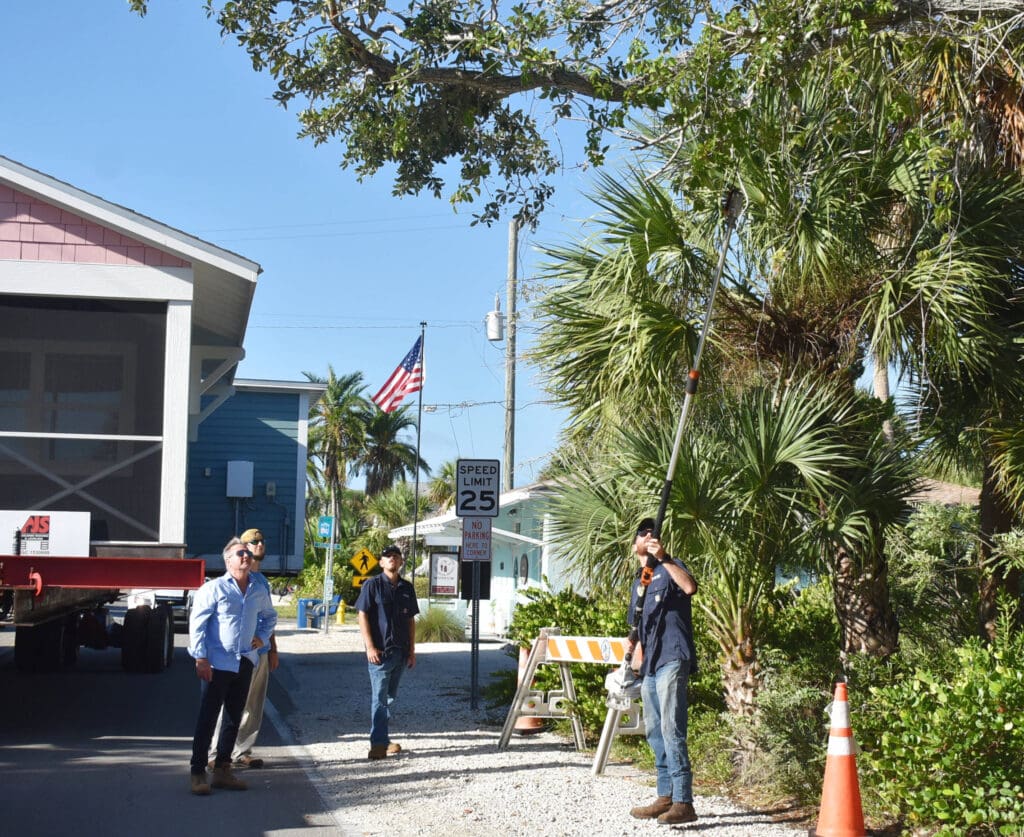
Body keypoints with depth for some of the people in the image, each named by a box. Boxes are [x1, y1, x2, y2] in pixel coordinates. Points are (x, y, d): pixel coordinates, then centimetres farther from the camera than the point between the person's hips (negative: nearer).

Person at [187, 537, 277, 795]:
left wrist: (263, 637, 11)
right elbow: (197, 623, -8)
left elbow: (270, 616, 29)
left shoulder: (259, 591, 10)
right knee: (207, 718, -4)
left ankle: (222, 769, 21)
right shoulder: (214, 588, -7)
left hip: (244, 663, 6)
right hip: (216, 664, -6)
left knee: (234, 718, 11)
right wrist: (200, 658, -13)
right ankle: (198, 773, 1)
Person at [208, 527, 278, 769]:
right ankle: (216, 754, -4)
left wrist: (273, 650, 22)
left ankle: (242, 752, 17)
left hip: (261, 652, 8)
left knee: (254, 706, 10)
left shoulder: (262, 580, 18)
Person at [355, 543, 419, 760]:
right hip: (380, 651, -6)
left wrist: (412, 650, 11)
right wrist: (370, 647, -15)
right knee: (380, 698, -7)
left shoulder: (406, 588, 11)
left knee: (390, 697, 14)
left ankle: (380, 738, 25)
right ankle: (379, 744, -7)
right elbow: (363, 616, -7)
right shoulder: (372, 585, -4)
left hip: (400, 652, 6)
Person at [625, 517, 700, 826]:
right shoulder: (638, 582, 21)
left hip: (671, 658, -9)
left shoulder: (668, 568, 0)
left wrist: (664, 557, -25)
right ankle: (666, 798, 18)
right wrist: (632, 641, 12)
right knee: (654, 732, 11)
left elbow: (690, 587, -22)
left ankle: (683, 803, -16)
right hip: (650, 663, 9)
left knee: (671, 730, -15)